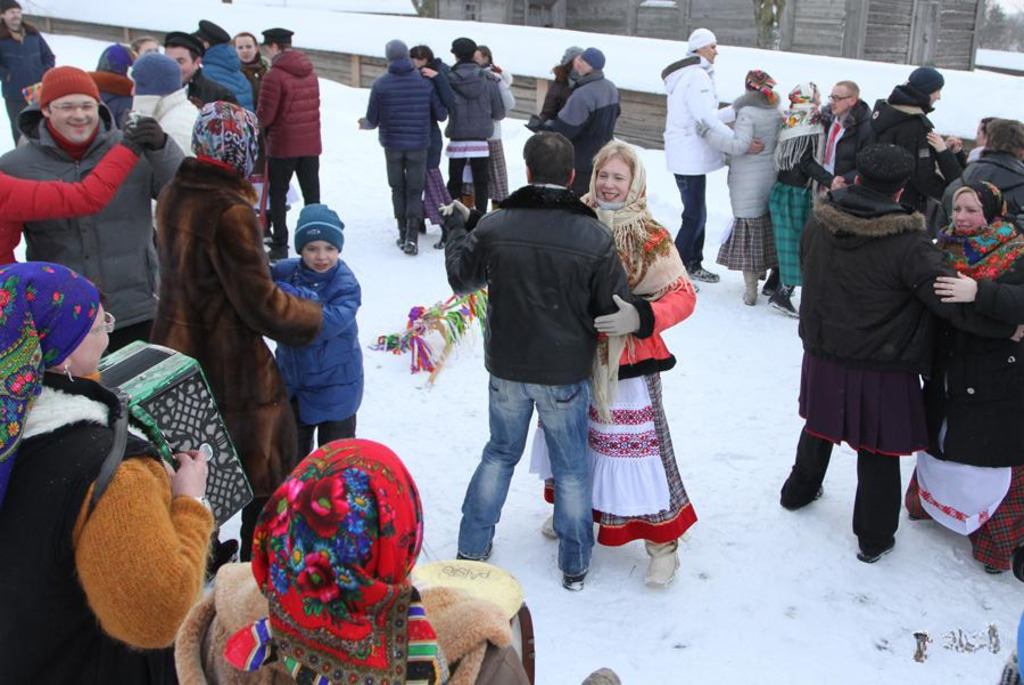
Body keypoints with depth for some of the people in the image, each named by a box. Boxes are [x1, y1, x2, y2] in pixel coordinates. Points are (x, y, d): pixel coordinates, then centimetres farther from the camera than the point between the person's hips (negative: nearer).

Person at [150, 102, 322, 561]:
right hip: (229, 365, -8)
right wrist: (313, 316, -5)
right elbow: (261, 305, -21)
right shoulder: (229, 212, -24)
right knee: (263, 469, 11)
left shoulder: (173, 196, 2)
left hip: (176, 349, 8)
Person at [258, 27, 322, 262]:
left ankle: (280, 246, 6)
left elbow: (265, 115, -15)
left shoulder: (274, 75, -15)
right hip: (311, 143, 6)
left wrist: (259, 128, 5)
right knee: (312, 194, 11)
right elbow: (313, 106, 10)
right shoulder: (310, 72, 8)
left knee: (278, 194, 6)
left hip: (283, 145, -6)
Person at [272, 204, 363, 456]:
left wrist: (292, 297, -39)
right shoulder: (285, 272, -7)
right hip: (292, 377, 4)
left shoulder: (346, 284, -19)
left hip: (335, 382, -4)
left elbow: (331, 322, -34)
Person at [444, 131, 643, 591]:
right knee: (571, 468, 15)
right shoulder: (595, 238, -17)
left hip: (506, 368, 2)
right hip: (566, 374, -2)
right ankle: (574, 566, 26)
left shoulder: (493, 227, -11)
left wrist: (457, 231, 23)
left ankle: (472, 547, 31)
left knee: (500, 454, 23)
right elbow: (617, 310, -11)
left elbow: (462, 279, 6)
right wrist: (643, 321, 11)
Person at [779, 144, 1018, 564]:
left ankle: (800, 490, 50)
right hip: (881, 368, -5)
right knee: (879, 453, 11)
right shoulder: (908, 245, -24)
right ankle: (874, 539, 25)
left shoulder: (818, 222, -6)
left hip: (823, 356, 5)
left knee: (819, 427, 28)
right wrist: (1008, 328, -14)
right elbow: (953, 300, -26)